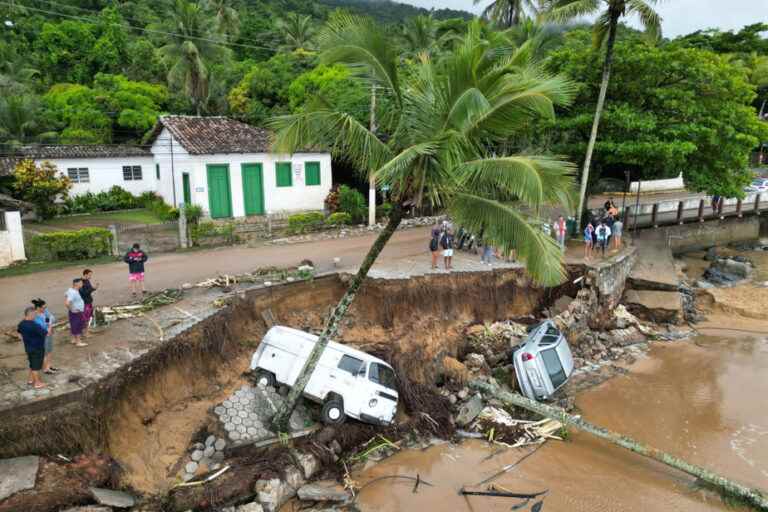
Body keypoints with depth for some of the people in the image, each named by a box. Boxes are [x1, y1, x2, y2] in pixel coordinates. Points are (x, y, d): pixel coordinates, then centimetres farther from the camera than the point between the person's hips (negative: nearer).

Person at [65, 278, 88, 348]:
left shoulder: (71, 290, 4)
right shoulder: (73, 293, -28)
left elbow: (66, 295, 21)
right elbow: (67, 303, -36)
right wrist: (71, 309, -20)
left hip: (77, 312, 10)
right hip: (76, 313, -10)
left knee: (74, 326, 21)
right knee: (78, 326, 1)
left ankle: (74, 339, 34)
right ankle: (78, 342, 11)